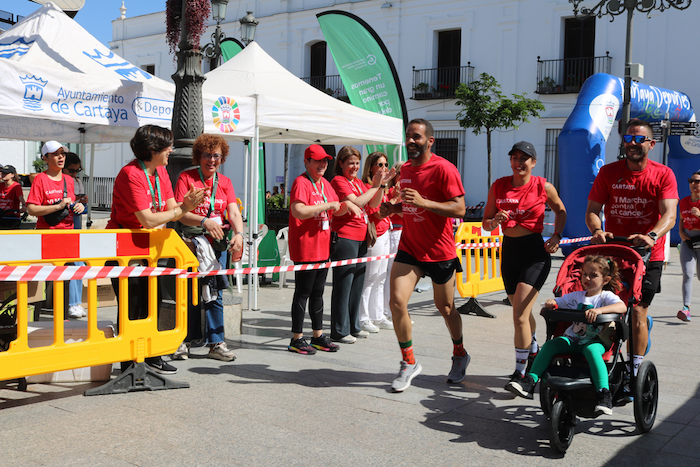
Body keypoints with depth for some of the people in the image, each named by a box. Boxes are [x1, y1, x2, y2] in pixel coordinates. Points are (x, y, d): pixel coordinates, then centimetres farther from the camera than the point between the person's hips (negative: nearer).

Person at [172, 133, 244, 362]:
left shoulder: (225, 182, 10)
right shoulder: (186, 178, -2)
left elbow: (234, 212, -1)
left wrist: (239, 234, -20)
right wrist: (204, 221, -27)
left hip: (218, 243, 3)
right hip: (192, 241, -3)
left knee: (214, 292, 5)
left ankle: (216, 343, 11)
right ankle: (184, 341, 13)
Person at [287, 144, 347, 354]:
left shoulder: (325, 183, 14)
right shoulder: (301, 183, -12)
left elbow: (336, 210, 24)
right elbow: (298, 211, -27)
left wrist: (346, 205, 2)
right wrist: (327, 205, -22)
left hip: (323, 247, 9)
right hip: (305, 248, -9)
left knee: (318, 292, 15)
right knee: (303, 292, -2)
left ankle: (318, 335, 25)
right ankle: (297, 339, 7)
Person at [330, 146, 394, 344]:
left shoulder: (358, 182, 19)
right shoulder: (338, 181, -7)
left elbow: (373, 204, 14)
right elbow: (356, 202, -17)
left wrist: (381, 184, 1)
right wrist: (375, 185, -10)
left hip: (361, 238, 8)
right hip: (345, 237, -8)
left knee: (357, 284, 12)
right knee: (343, 285, -5)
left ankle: (353, 326, 22)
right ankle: (339, 331, 1)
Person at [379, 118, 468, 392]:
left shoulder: (443, 169, -14)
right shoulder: (405, 169, 9)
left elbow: (459, 209, -19)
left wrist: (423, 202, -29)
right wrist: (393, 208, 1)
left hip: (439, 252, -5)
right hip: (409, 248, 5)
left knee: (445, 308, 11)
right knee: (397, 302, -11)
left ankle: (460, 355, 38)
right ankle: (409, 363, 5)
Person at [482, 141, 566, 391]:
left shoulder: (543, 187, -4)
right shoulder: (499, 186, 2)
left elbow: (560, 211, 14)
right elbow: (485, 221, 7)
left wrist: (556, 236, 0)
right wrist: (495, 221, -15)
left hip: (535, 251, -4)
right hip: (509, 251, 4)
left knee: (520, 314, -13)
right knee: (522, 312, 18)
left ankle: (519, 372, -4)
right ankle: (533, 350, 46)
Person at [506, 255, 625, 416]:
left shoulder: (606, 296, -1)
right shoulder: (576, 296, 16)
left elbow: (622, 307, -21)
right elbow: (557, 303, 20)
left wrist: (599, 310, -36)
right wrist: (551, 303, -6)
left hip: (596, 341, -5)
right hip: (572, 339, 5)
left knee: (591, 350, -38)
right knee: (549, 345, -19)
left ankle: (604, 394, -38)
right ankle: (529, 382, -21)